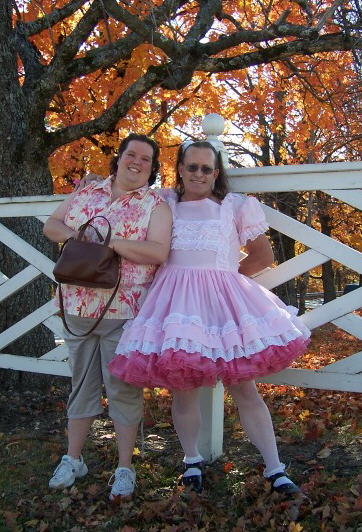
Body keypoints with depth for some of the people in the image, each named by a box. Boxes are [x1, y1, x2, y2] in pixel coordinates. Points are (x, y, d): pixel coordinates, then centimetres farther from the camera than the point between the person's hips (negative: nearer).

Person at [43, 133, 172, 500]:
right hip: (78, 308, 4)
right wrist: (72, 234, -9)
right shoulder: (85, 194, 10)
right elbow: (51, 225, 14)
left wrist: (109, 241, -20)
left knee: (123, 388, 4)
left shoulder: (155, 206, -2)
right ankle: (72, 460, 31)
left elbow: (158, 252, -15)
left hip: (124, 312, -4)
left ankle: (124, 468, 20)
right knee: (81, 383, 15)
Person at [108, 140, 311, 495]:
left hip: (222, 298, -1)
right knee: (183, 389, 4)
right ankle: (191, 460, 27)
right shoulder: (165, 204, 14)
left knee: (244, 388, 1)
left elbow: (263, 256, 14)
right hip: (176, 299, 1)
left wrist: (230, 275, 6)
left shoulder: (235, 206, 11)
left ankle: (274, 469, 12)